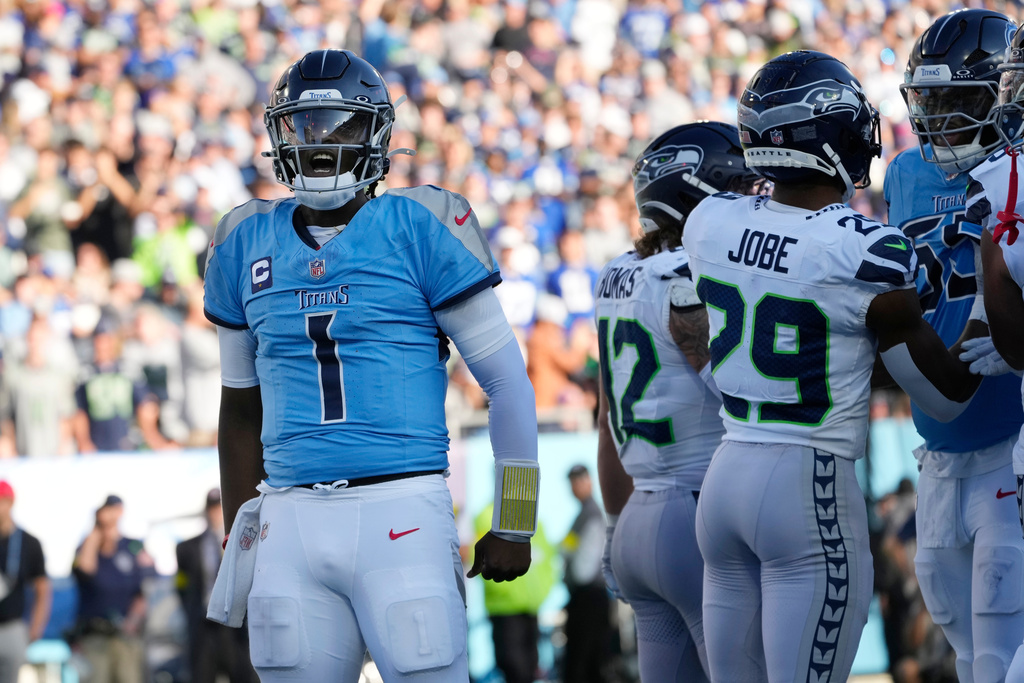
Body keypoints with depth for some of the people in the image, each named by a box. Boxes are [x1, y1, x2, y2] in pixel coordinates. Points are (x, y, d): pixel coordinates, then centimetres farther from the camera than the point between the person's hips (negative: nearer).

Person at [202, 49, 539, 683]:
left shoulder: (420, 227, -2)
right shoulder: (248, 244, 12)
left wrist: (513, 526, -1)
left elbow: (507, 380, 1)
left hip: (402, 510, -4)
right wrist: (238, 537, 20)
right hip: (291, 519, 4)